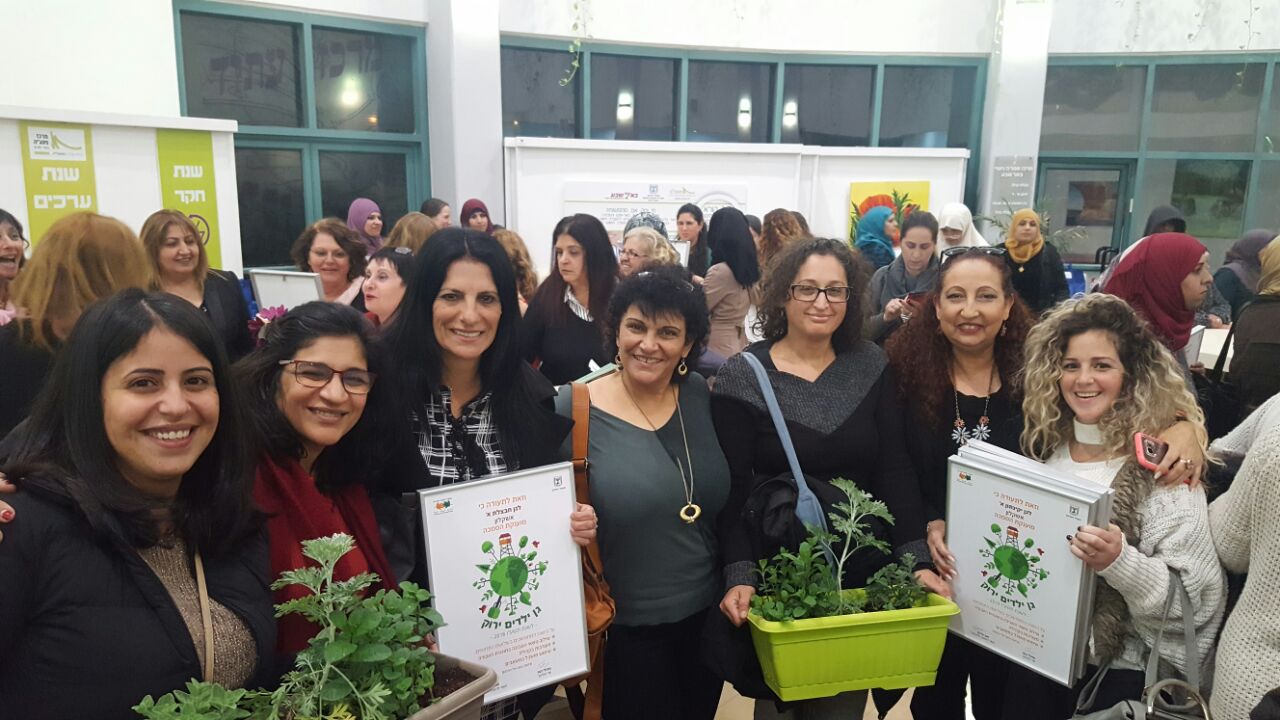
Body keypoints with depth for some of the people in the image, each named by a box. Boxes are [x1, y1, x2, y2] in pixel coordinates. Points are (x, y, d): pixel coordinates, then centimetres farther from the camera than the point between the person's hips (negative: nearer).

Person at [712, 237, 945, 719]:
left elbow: (895, 471, -2)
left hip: (863, 576, 3)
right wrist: (739, 575, -20)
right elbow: (733, 490, -10)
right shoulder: (742, 377, -8)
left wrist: (917, 559, -11)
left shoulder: (871, 368, 1)